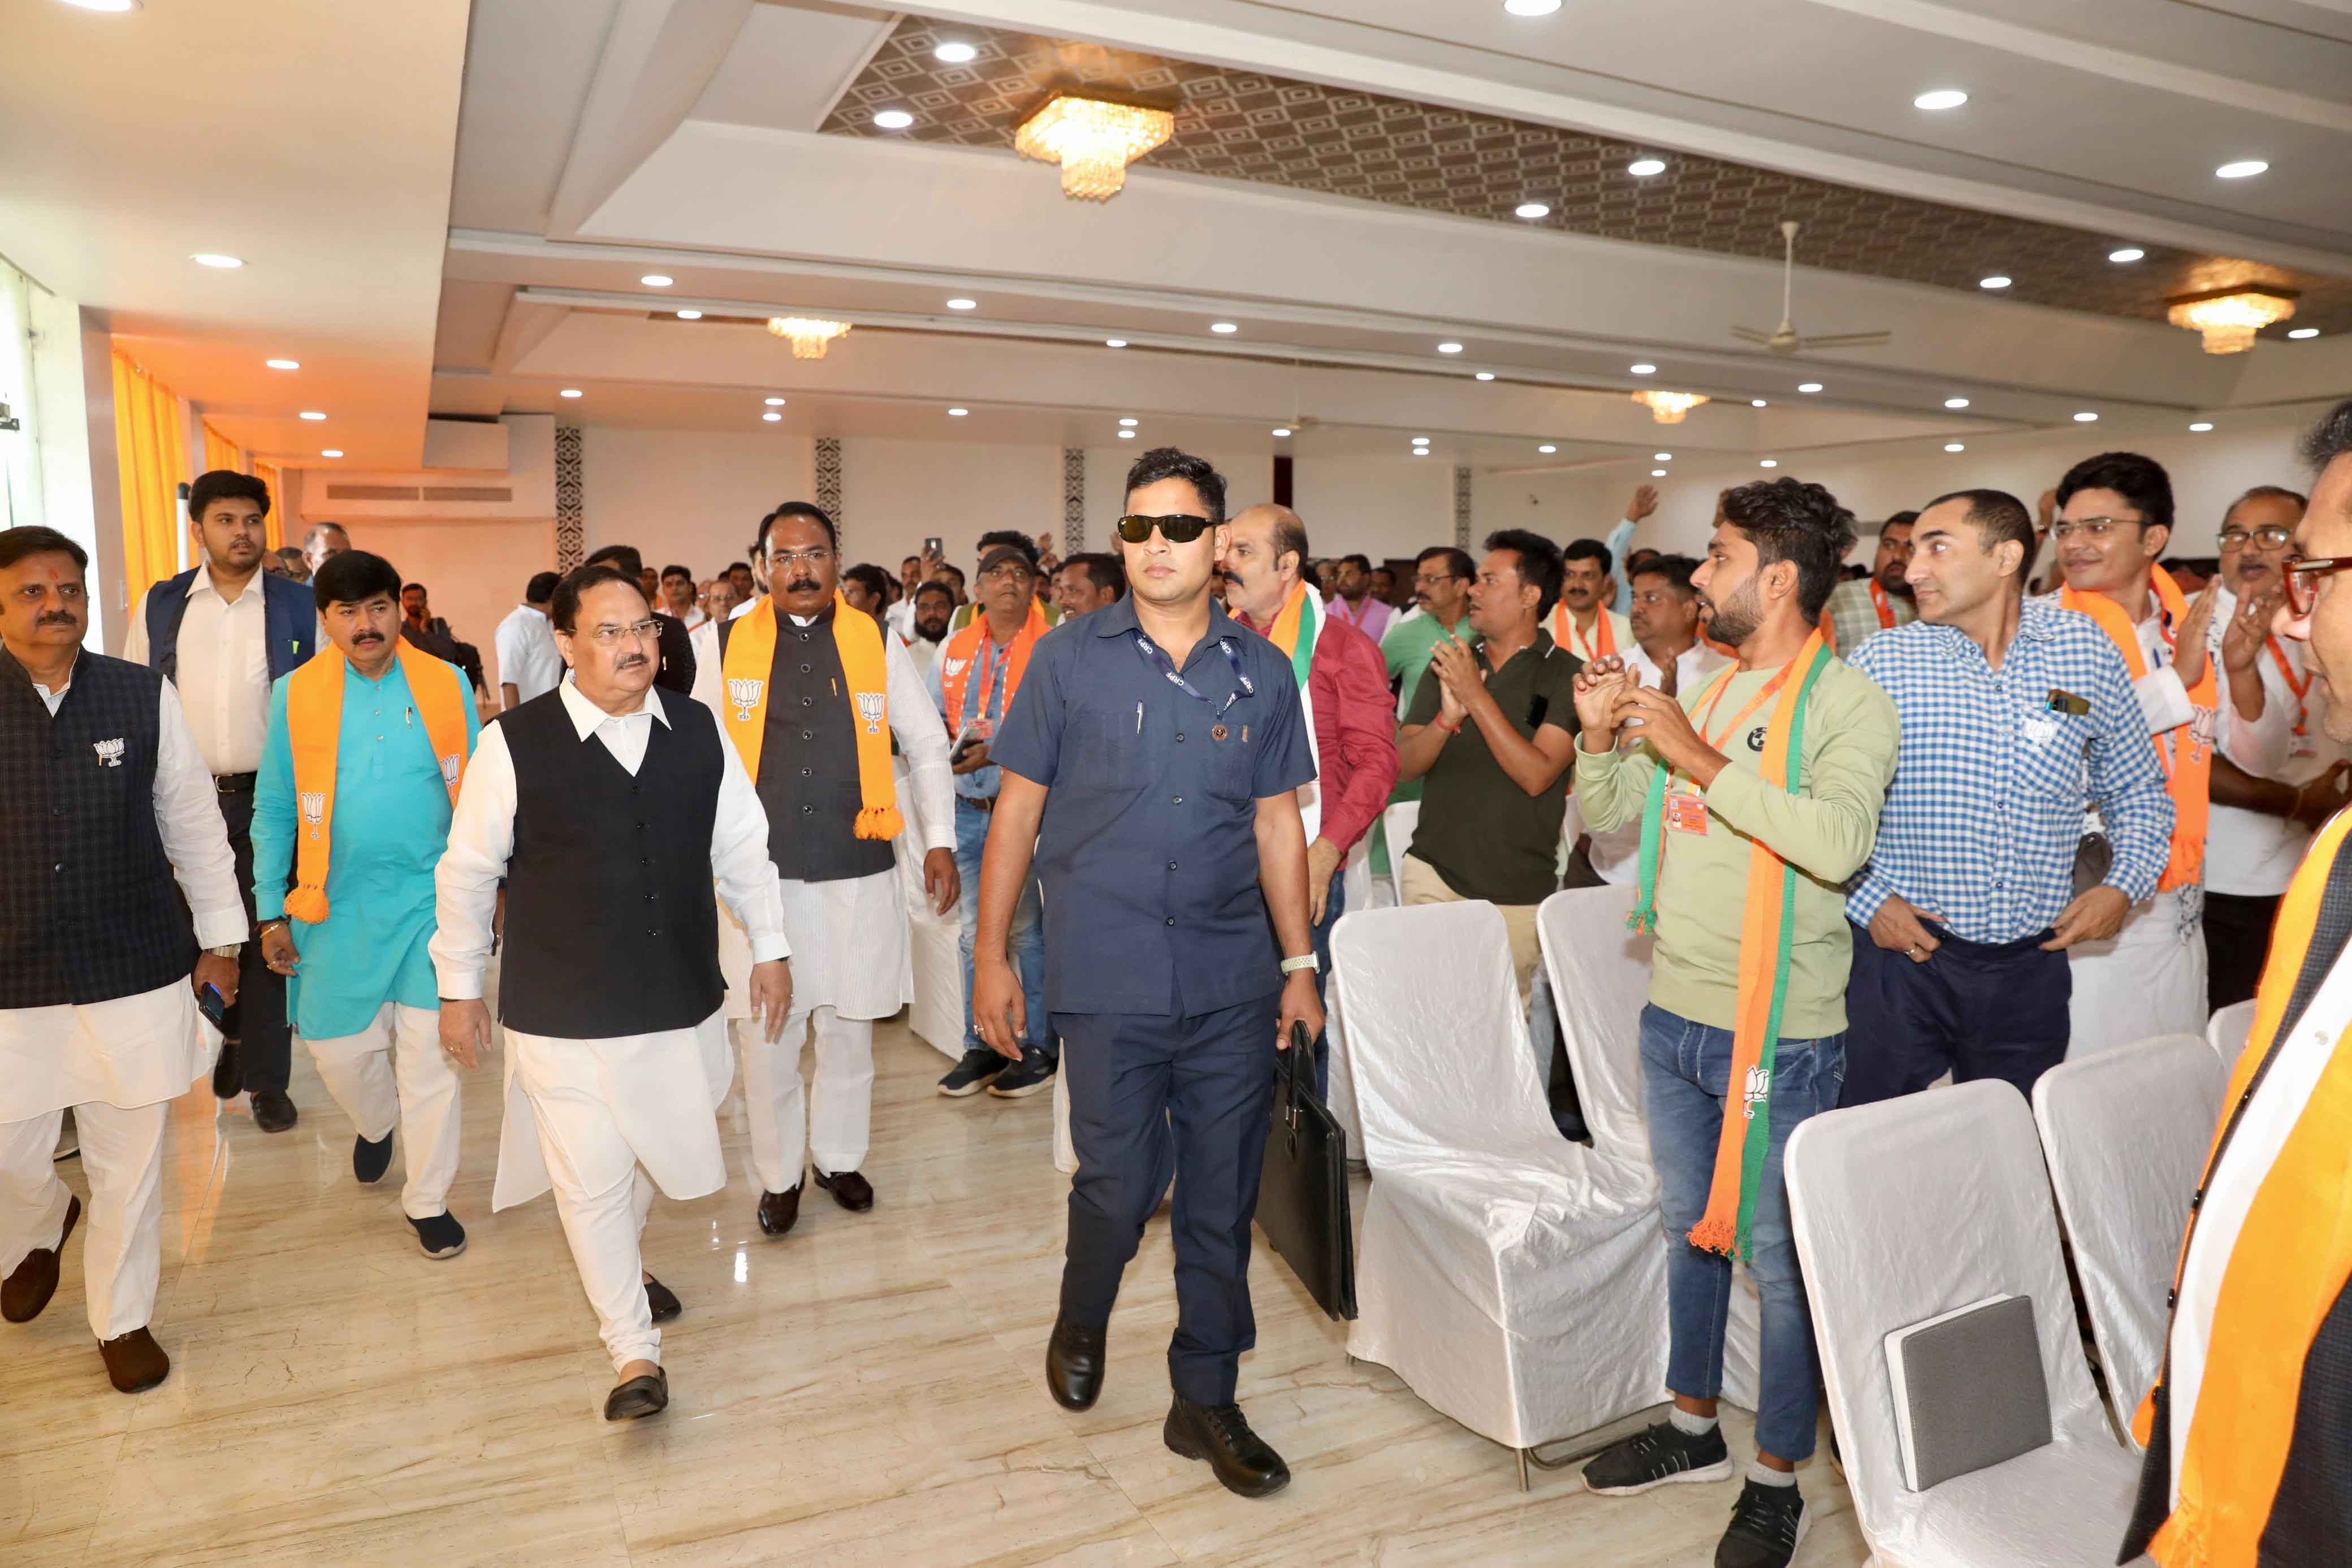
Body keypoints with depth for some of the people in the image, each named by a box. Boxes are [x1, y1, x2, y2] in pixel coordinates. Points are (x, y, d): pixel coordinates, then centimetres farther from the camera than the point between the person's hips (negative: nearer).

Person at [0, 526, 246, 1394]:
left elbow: (195, 822, 3)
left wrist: (220, 938, 6)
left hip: (137, 972, 0)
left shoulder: (145, 695, -3)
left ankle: (123, 1320, 33)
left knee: (130, 1160, 11)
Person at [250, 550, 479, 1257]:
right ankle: (378, 1125, 44)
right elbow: (273, 811, 4)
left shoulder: (446, 684, -2)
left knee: (430, 1054, 2)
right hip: (340, 906, 1)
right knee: (340, 1049, 9)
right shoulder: (296, 694, -1)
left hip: (433, 899, -1)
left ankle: (428, 1202, 19)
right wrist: (272, 913, 3)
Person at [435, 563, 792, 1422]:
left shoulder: (699, 731, -1)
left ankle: (623, 1262, 52)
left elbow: (743, 848, 8)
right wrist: (459, 988, 5)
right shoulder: (514, 743, -10)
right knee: (590, 1182, 2)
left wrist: (771, 947, 10)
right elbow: (467, 872, 0)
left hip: (682, 1004, 4)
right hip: (562, 1015, -3)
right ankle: (635, 1355, 20)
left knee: (655, 1154, 21)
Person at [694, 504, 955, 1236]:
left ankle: (838, 1156, 33)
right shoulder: (728, 643, 2)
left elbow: (927, 746, 9)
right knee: (767, 1033, 6)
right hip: (760, 872, 0)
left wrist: (939, 839, 3)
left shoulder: (877, 643, 3)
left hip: (857, 869, 1)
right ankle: (778, 1175, 27)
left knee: (849, 1025, 11)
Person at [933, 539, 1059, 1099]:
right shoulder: (956, 650, 12)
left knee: (1028, 930, 1)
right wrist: (947, 746, -1)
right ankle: (981, 1046, 22)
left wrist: (995, 753, -20)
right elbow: (935, 719, 20)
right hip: (968, 809, 6)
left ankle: (1040, 1047, 14)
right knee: (974, 932, 11)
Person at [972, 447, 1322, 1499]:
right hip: (1108, 982, -2)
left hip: (1233, 983, 2)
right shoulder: (1069, 660, 0)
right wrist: (992, 956, 1)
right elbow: (1018, 810, 3)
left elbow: (1278, 825, 11)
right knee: (1121, 1184, 4)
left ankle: (1205, 1402, 27)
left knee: (1221, 1196, 9)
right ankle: (1080, 1324, 37)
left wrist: (1300, 963, 10)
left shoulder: (1262, 673, 5)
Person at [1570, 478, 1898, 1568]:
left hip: (1778, 1032, -7)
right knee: (1690, 1230, 21)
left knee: (1779, 1258, 7)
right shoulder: (1706, 691, 10)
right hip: (1674, 1016, 7)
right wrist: (1600, 735, -5)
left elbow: (1837, 843, -30)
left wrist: (1700, 760, -26)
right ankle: (1693, 1428, 40)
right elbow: (1609, 819, 13)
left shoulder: (1848, 703, -12)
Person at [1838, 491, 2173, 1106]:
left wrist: (2125, 883, 0)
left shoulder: (2086, 650, 4)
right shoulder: (1881, 660, -4)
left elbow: (2137, 789, 14)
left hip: (2031, 964, 2)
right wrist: (1866, 900, -11)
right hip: (1902, 952, -2)